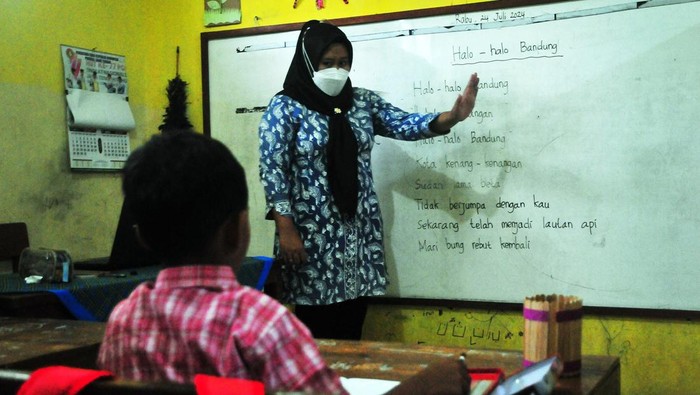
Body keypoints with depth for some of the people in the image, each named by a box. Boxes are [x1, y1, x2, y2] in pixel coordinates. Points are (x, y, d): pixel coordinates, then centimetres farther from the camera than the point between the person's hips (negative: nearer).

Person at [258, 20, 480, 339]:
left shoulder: (362, 102, 8)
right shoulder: (284, 108, -5)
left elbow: (405, 124, -3)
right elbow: (272, 170, -9)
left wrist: (452, 116, -21)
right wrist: (286, 229, -16)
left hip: (360, 231, 5)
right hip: (311, 233, -4)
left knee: (352, 327, 9)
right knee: (316, 327, 2)